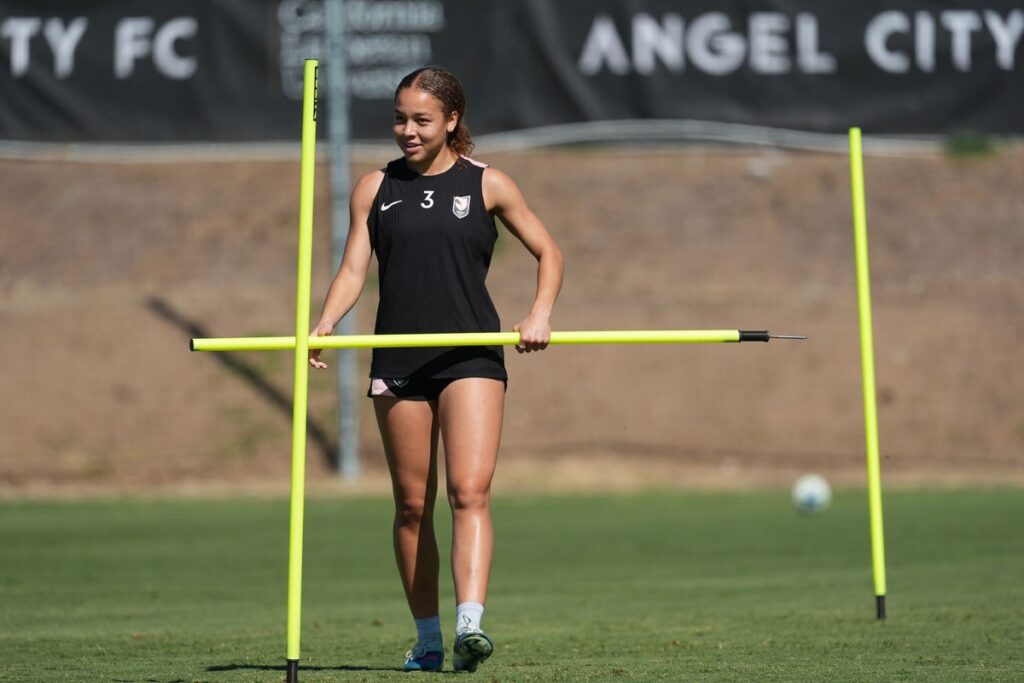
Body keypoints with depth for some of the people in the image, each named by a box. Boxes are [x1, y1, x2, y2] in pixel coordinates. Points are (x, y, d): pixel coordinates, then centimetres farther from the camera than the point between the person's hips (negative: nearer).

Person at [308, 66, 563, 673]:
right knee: (412, 504, 6)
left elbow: (548, 252, 10)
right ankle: (428, 640, 14)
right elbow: (354, 269, 4)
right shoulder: (376, 187, 9)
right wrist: (326, 322, -14)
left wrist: (540, 314, -7)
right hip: (398, 361, 3)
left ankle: (471, 623, -29)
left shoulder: (486, 185, 4)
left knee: (470, 491, -17)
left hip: (472, 357, -3)